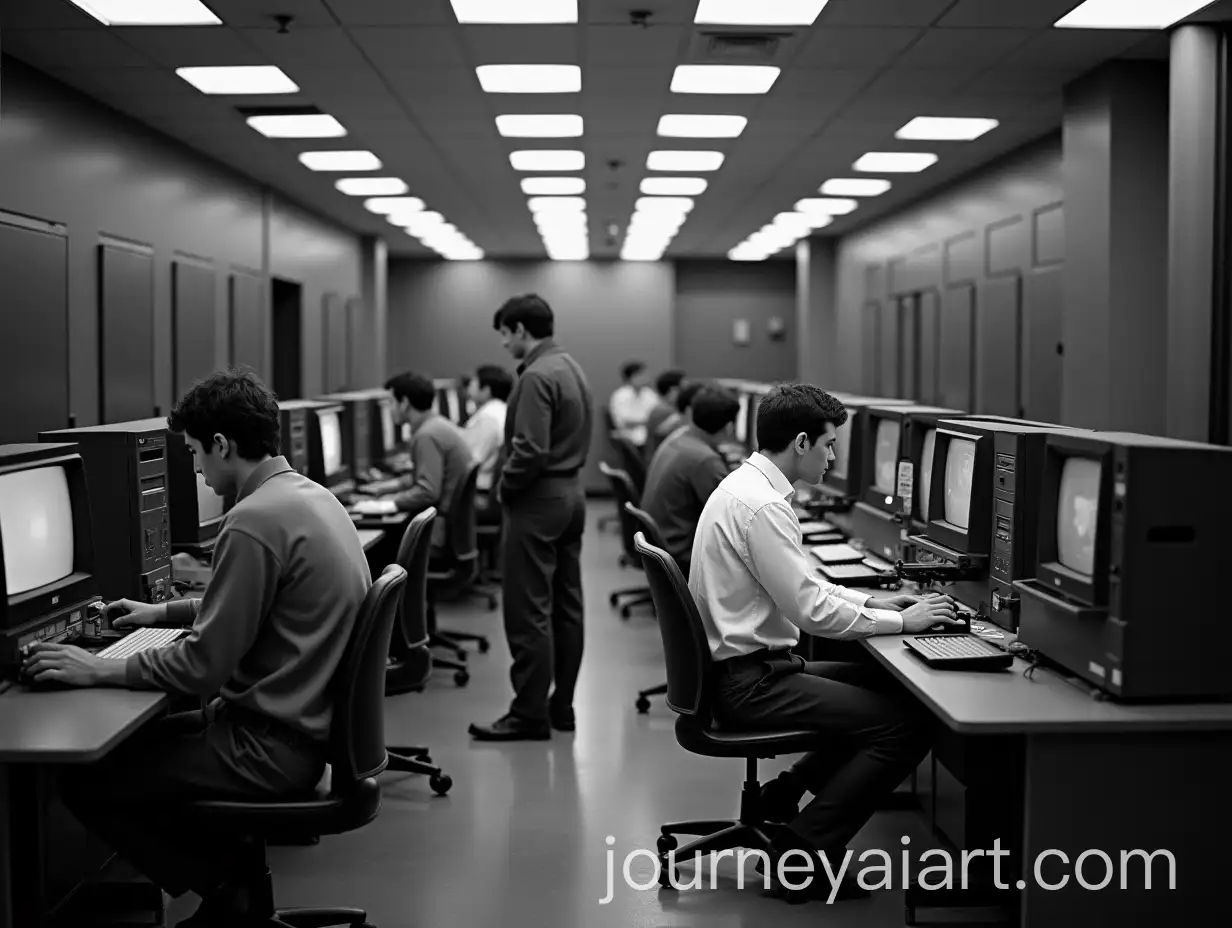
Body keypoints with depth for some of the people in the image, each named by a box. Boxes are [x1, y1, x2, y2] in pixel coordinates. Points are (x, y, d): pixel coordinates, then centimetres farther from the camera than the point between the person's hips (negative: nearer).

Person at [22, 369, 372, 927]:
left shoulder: (254, 520, -23)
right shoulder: (312, 495, 7)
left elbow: (204, 666, -21)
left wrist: (98, 670, -11)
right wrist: (162, 612, 25)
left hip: (273, 748, -10)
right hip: (310, 723, 10)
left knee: (85, 780, -2)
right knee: (137, 738, 22)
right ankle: (236, 877, 20)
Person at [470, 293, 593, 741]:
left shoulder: (536, 377, -17)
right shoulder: (571, 368, 14)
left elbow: (530, 451, -24)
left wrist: (504, 487, -9)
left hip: (539, 501, -10)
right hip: (572, 492, 10)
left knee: (529, 614, -5)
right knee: (567, 607, 12)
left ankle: (530, 714, -1)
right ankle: (562, 706, 18)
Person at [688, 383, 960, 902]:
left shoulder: (745, 486, 11)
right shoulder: (762, 507, -21)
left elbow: (802, 583, 20)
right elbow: (812, 611, -21)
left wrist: (875, 603, 12)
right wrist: (901, 621, -10)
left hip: (742, 668, 10)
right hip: (748, 681, -10)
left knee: (890, 688, 17)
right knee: (909, 725, -13)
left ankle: (783, 796, 17)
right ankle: (803, 849, -5)